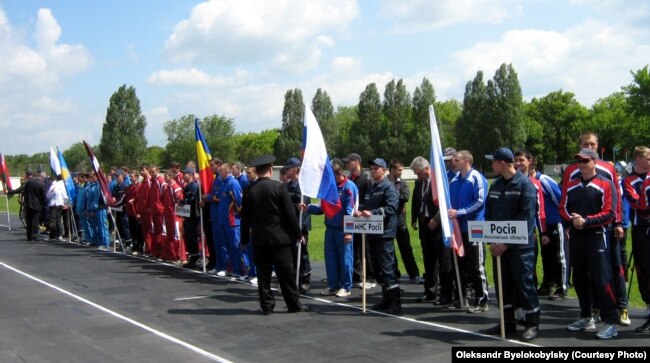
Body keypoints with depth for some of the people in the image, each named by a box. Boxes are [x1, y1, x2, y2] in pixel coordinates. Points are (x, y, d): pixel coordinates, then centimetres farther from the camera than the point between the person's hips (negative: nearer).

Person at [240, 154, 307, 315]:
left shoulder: (250, 190, 0)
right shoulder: (279, 187, -8)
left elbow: (245, 217, 5)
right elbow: (289, 213, -8)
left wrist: (245, 239, 13)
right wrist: (298, 233, 1)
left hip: (258, 238, 2)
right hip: (279, 237, -2)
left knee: (263, 273, 7)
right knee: (286, 273, 5)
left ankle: (266, 305, 9)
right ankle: (294, 304, 12)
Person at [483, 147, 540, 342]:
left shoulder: (525, 184, -11)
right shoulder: (495, 185, 11)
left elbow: (526, 217, -16)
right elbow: (489, 213, 13)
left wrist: (507, 242, -18)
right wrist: (492, 240, 0)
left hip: (519, 245, -7)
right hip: (498, 245, 7)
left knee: (524, 283, -2)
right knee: (503, 284, 12)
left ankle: (532, 324, 11)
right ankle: (507, 322, 24)